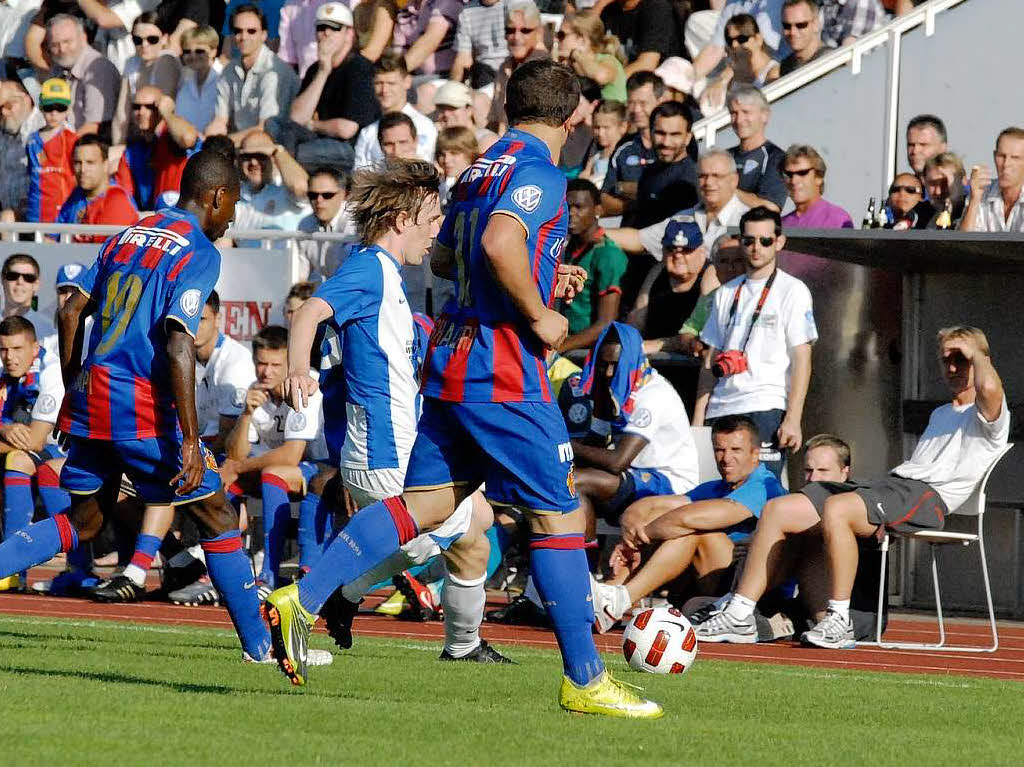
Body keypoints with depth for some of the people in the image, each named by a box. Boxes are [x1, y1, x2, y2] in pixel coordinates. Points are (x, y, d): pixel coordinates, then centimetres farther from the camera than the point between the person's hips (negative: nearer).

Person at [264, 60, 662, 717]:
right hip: (505, 373, -9)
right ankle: (584, 680, 1)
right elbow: (500, 244, -28)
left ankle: (304, 598, -2)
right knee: (559, 514, -2)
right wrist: (539, 314, -16)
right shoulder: (540, 172, -11)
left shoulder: (483, 167, 16)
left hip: (450, 364, 9)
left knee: (424, 502, 9)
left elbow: (443, 258, 27)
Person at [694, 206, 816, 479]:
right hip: (720, 410, 5)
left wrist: (792, 420, -13)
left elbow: (801, 361, -3)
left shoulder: (792, 291, 3)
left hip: (765, 408, -5)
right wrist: (698, 420, 12)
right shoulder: (727, 293, 20)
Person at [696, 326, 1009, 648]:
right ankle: (738, 616, -11)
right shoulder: (939, 414, 35)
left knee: (836, 509, -37)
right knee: (777, 510, -6)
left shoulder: (988, 416, 5)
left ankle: (839, 622, -31)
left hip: (927, 497, -9)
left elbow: (989, 387, -19)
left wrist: (973, 352, -1)